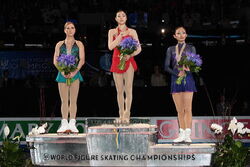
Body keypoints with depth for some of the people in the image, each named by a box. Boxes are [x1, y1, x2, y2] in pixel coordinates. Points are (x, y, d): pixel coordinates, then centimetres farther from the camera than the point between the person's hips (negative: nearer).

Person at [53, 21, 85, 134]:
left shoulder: (79, 44, 9)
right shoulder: (59, 44, 12)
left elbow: (82, 60, 0)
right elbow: (55, 61, 4)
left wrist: (74, 72, -14)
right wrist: (63, 72, -12)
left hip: (75, 73, -1)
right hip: (62, 74, 1)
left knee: (73, 100, -2)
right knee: (64, 100, 0)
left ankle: (72, 124, -1)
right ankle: (64, 124, 1)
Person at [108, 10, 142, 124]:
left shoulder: (132, 32, 6)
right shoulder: (112, 31, 8)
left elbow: (139, 48, 3)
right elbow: (110, 46, -6)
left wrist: (130, 55, -14)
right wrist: (121, 36, -10)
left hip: (128, 61, -1)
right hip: (117, 61, 1)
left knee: (128, 89, -9)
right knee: (119, 90, 3)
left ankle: (127, 115, -8)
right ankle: (121, 115, 8)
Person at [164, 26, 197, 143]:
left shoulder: (191, 48, 11)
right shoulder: (171, 49, 14)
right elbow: (166, 66, 5)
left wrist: (189, 69, -19)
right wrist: (177, 73, -11)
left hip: (188, 79, -2)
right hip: (175, 80, 2)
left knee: (187, 109, -9)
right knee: (179, 110, 1)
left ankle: (187, 135, -11)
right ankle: (182, 134, 4)